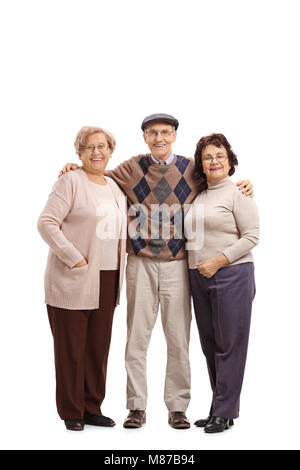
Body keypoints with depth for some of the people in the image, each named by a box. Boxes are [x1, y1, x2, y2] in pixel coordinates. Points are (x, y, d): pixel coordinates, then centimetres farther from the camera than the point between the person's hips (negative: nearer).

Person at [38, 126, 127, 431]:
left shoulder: (115, 187, 16)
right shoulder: (70, 181, -5)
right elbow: (46, 223, -13)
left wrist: (118, 273, 12)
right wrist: (75, 260, -16)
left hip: (107, 281, 6)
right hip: (73, 280, -6)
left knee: (98, 346, 10)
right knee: (71, 347, 3)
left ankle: (92, 409, 22)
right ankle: (71, 412, 15)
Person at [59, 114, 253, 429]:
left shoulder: (192, 169, 7)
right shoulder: (131, 169, 6)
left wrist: (240, 186, 2)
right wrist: (75, 169, 1)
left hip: (177, 264, 0)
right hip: (140, 263, 0)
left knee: (178, 339, 5)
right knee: (136, 338, 3)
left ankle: (177, 408, 17)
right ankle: (137, 407, 15)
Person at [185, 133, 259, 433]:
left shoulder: (238, 193, -4)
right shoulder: (198, 194, 15)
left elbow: (251, 236, -11)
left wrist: (218, 260, -16)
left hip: (232, 275, -7)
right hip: (199, 277, 7)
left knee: (229, 344, -2)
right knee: (210, 345, 11)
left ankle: (224, 412, 7)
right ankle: (219, 408, 22)